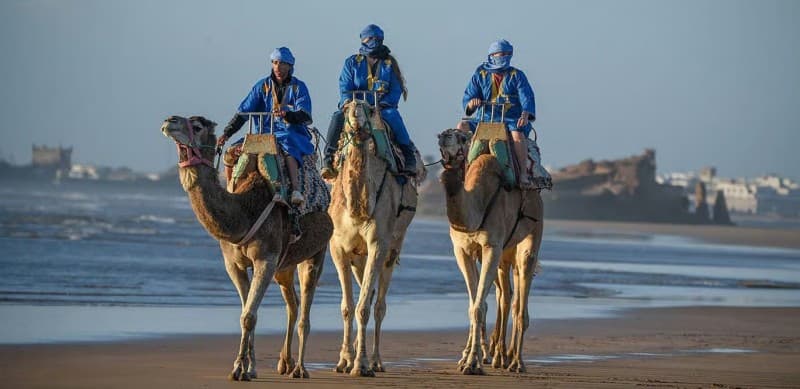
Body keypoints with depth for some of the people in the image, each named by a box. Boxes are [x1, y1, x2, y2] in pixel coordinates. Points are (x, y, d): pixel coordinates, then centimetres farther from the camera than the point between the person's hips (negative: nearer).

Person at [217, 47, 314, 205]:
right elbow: (243, 112, 6)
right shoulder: (262, 86, 10)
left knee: (287, 145, -41)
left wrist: (287, 114, -32)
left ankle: (296, 189, -52)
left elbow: (305, 116, -12)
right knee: (231, 152, -10)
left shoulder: (298, 87, 1)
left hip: (292, 134, -4)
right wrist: (226, 134, -4)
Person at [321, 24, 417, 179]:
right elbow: (345, 87, 6)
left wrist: (384, 104, -13)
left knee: (392, 115, -34)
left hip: (382, 106, -1)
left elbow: (396, 90, 4)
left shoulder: (389, 64, 11)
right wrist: (348, 102, -16)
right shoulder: (352, 63, 12)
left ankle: (409, 158, -26)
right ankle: (329, 159, -23)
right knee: (338, 117, -28)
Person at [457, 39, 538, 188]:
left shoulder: (517, 75, 8)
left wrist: (525, 114, -27)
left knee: (518, 134, -35)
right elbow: (467, 98, 6)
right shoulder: (480, 75, 12)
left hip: (512, 119, -3)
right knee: (462, 127, -20)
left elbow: (526, 96, -6)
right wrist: (471, 103, -21)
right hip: (485, 119, 3)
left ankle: (523, 173, -30)